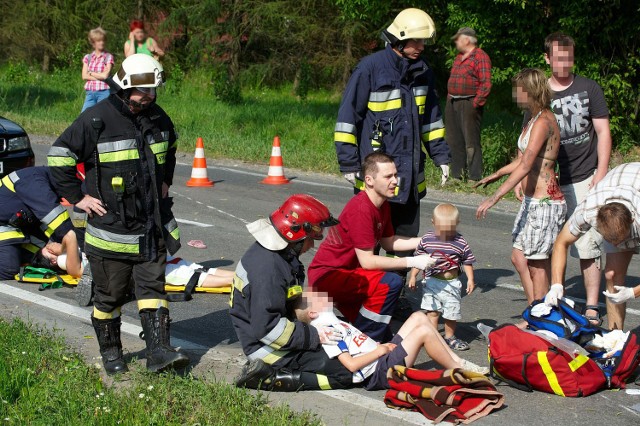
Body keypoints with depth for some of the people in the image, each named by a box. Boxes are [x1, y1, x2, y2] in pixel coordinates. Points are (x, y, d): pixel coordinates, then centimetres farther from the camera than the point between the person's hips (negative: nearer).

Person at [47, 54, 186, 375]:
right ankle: (110, 352, 22)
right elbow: (59, 156, -9)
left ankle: (158, 351, -1)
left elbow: (170, 150, 29)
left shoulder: (158, 118, 6)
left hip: (152, 227, 4)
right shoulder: (97, 119, -13)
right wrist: (78, 197, -9)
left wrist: (164, 182, 19)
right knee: (110, 294, 7)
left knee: (152, 287, 0)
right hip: (111, 226, -4)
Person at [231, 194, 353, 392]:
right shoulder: (268, 268, -26)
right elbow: (266, 327, -29)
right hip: (268, 346, -11)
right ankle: (269, 378, -13)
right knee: (344, 373, -11)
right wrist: (313, 336, -22)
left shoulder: (278, 253, 8)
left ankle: (268, 371, 4)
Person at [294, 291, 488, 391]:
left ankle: (456, 360, 7)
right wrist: (379, 351, -13)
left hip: (383, 357, 11)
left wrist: (381, 347, 4)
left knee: (419, 317, 7)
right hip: (379, 372, -11)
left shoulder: (334, 324, 18)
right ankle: (458, 371, -6)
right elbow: (351, 364, -21)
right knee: (423, 331, -20)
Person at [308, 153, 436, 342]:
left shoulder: (383, 204, 4)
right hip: (327, 275, -10)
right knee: (391, 283, -27)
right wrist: (412, 262, -23)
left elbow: (388, 242, 12)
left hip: (345, 272, 10)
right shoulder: (361, 209, -25)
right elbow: (367, 261, -26)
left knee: (384, 336, 9)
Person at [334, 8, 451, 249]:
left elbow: (431, 119, 21)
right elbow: (348, 116, -8)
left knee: (407, 234, 12)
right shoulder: (371, 67, -10)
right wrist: (349, 163, -11)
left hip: (410, 173, 6)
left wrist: (441, 156, 16)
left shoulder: (422, 72, 10)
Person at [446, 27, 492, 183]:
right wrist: (449, 98, 15)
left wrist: (475, 104, -17)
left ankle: (474, 178, -7)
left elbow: (486, 84, -15)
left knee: (471, 141, -8)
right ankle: (456, 175, 16)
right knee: (454, 141, 10)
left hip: (468, 104, -9)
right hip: (452, 104, 9)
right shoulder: (458, 57, 19)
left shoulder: (480, 57, -8)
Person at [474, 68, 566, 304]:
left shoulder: (543, 121, -18)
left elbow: (525, 166, -27)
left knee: (537, 264, -1)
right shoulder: (533, 120, 12)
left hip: (545, 203, -10)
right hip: (532, 201, 10)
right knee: (519, 257, 13)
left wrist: (495, 197, -30)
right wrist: (497, 175, 29)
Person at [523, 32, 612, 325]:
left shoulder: (588, 88, 3)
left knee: (588, 246, -4)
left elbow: (603, 132, 4)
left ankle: (592, 308, 2)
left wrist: (602, 171, -6)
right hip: (550, 182, 2)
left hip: (585, 180, -2)